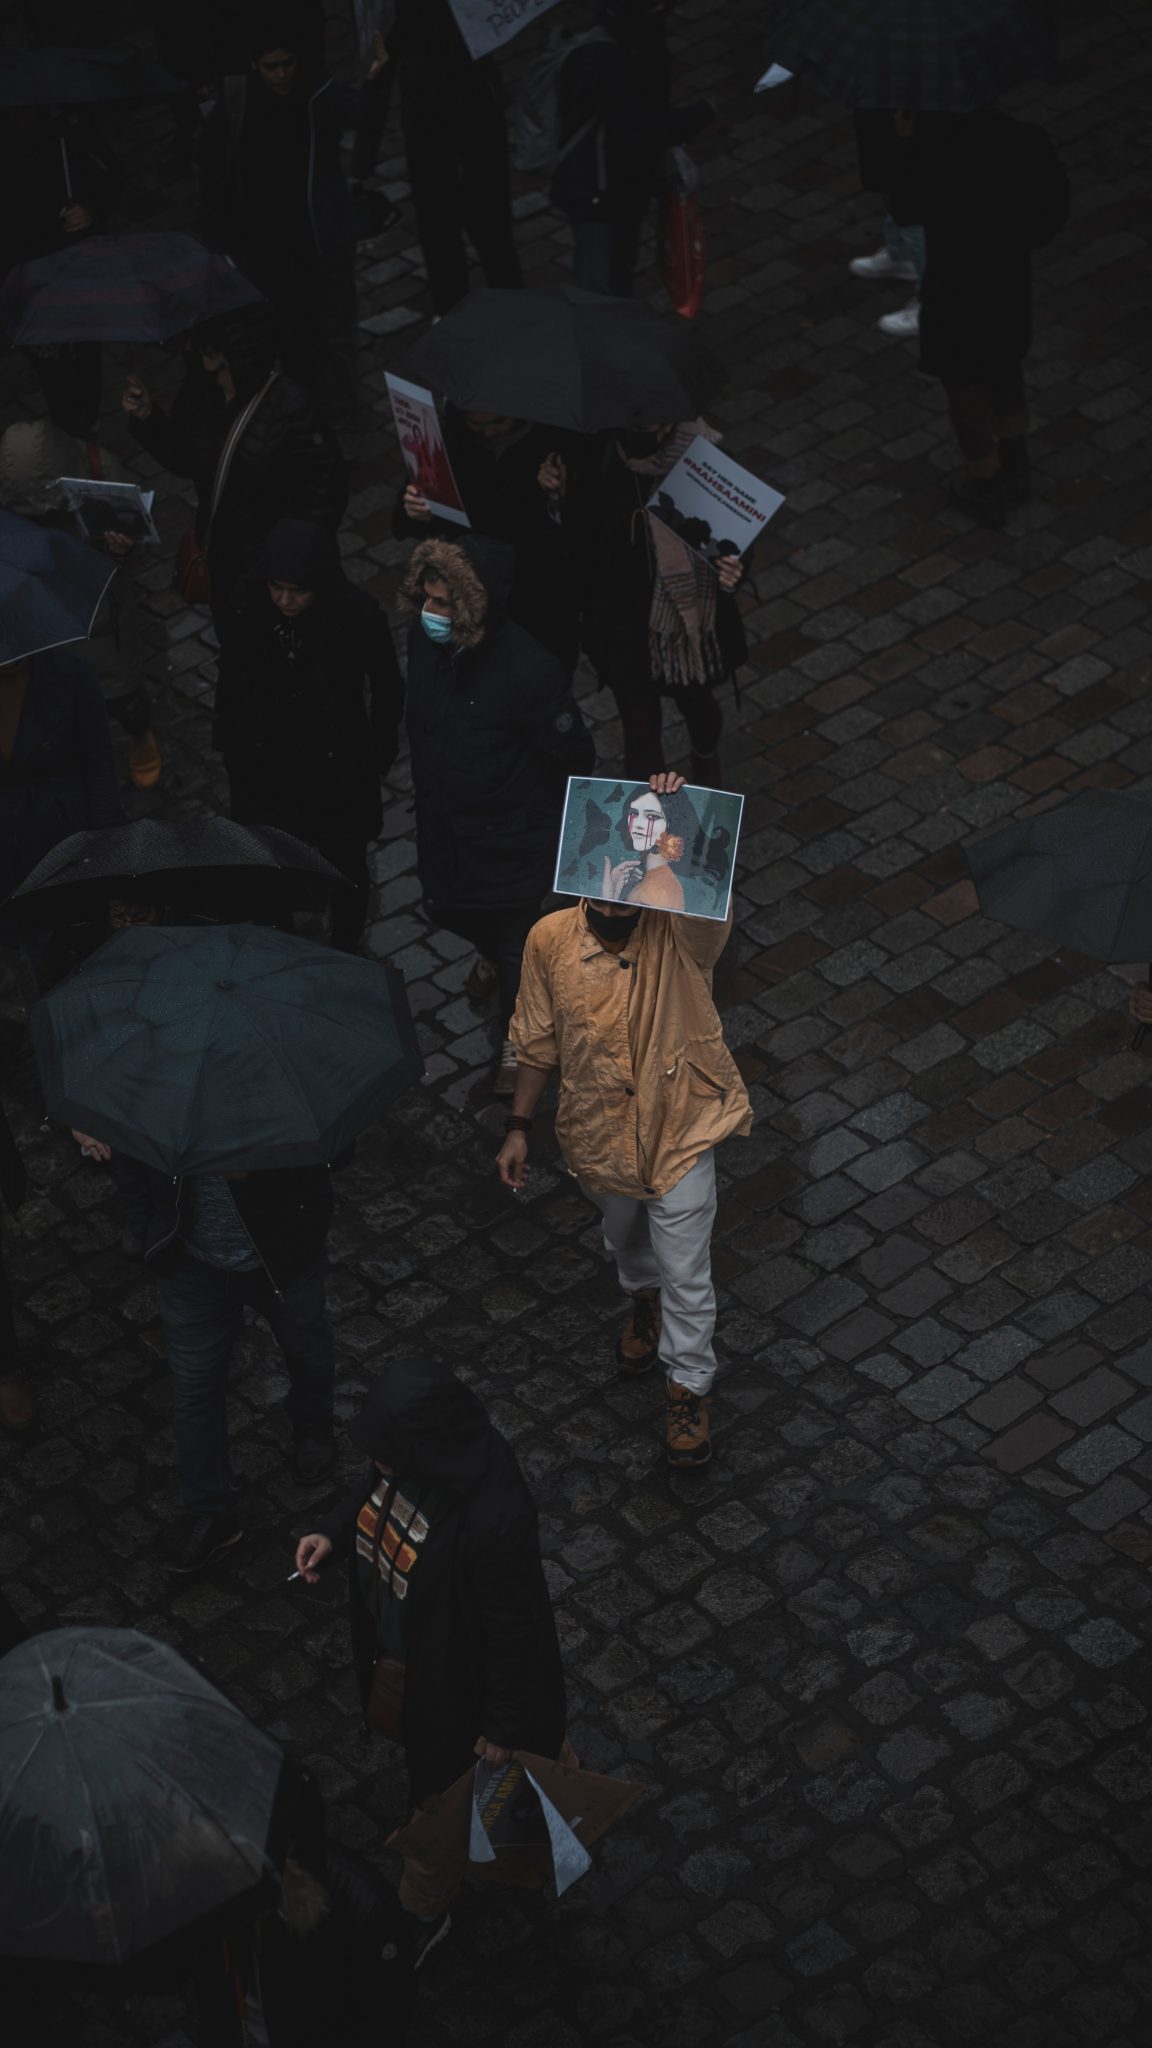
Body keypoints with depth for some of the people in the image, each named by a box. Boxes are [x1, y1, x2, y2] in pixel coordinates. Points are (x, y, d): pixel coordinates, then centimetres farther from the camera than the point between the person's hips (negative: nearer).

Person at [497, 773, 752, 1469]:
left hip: (680, 1130, -3)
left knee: (686, 1272, 8)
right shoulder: (550, 940, -17)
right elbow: (538, 1042, -4)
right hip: (598, 1135, 3)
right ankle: (645, 1299, 64)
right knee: (625, 1241, 31)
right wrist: (519, 1126, 0)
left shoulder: (680, 934, -25)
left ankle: (689, 1386, 32)